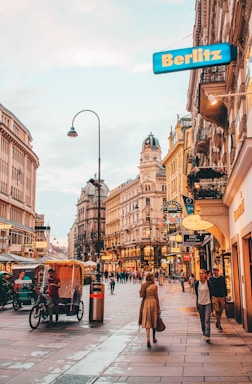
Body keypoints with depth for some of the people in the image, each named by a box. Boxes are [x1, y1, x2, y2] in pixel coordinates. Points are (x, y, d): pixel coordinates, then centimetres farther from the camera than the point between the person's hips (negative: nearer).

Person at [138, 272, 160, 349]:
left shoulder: (143, 285, 2)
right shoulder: (154, 286, -6)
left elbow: (141, 295, 5)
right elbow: (156, 297, -4)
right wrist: (158, 308, 2)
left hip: (145, 303, 2)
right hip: (153, 303, -2)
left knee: (147, 322, 2)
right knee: (154, 321, 17)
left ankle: (148, 340, -12)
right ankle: (154, 338, 33)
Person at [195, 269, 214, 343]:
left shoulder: (208, 283, -7)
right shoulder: (197, 283, 0)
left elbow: (211, 293, -1)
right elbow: (196, 294, 9)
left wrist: (212, 305, -1)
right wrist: (197, 304, 9)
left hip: (208, 303, -3)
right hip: (200, 303, 3)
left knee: (207, 320, -9)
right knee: (202, 320, 11)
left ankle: (207, 336, -10)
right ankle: (204, 334, 26)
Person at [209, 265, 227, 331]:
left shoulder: (222, 278, 6)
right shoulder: (211, 278, 3)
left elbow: (225, 287, 11)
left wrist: (225, 296, 7)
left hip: (222, 296, 2)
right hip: (214, 296, -2)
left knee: (221, 311, 9)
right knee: (217, 311, -7)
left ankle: (217, 322, 30)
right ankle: (219, 324, -1)